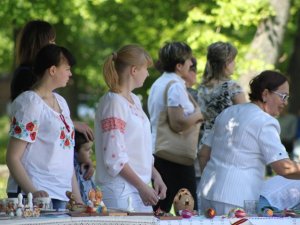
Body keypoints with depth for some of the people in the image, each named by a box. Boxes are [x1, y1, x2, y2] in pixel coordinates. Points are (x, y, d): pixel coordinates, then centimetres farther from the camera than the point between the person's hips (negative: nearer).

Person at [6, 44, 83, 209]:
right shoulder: (30, 103, -8)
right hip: (33, 196, -7)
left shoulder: (61, 102, 16)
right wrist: (32, 192, -25)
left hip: (61, 196, 7)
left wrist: (77, 197, 15)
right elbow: (12, 157, -12)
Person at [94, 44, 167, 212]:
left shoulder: (134, 100, 15)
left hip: (140, 188, 9)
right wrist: (142, 187, -16)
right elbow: (114, 158, -17)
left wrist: (155, 176, 9)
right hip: (120, 190, -9)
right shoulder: (113, 102, -13)